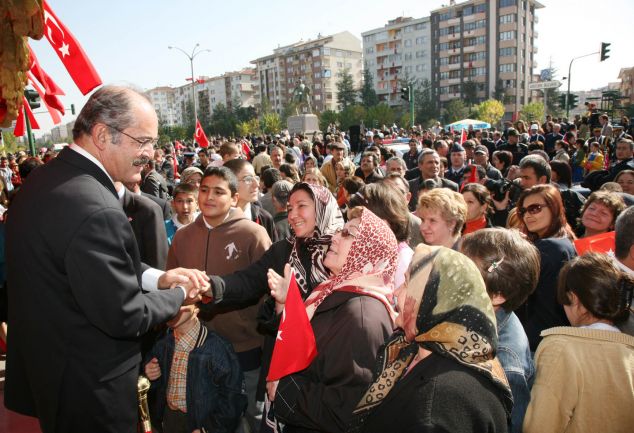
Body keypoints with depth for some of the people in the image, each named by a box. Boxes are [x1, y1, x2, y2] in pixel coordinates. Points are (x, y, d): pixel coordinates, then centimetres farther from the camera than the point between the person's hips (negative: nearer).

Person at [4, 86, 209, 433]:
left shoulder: (44, 180, 0)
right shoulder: (95, 209, -32)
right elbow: (125, 317, -26)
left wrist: (156, 277, -1)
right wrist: (178, 296, -9)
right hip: (88, 389, -8)